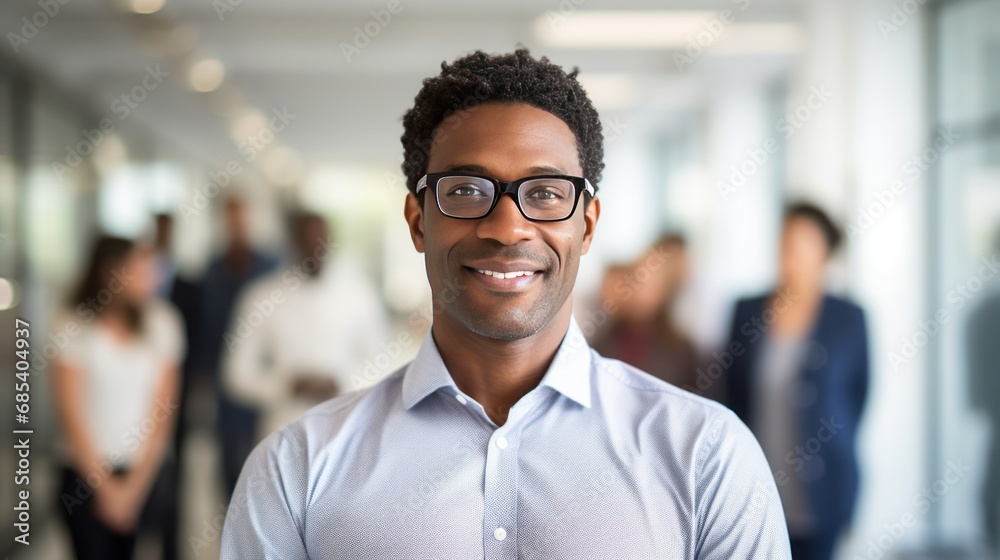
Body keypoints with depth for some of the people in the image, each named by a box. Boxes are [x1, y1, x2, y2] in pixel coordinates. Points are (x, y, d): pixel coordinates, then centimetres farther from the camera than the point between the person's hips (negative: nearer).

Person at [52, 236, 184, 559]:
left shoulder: (161, 322, 1)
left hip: (143, 472, 2)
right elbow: (71, 415, -6)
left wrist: (134, 486, -7)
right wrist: (105, 487, -8)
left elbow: (163, 409, 0)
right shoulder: (76, 328, -5)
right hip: (86, 473, -2)